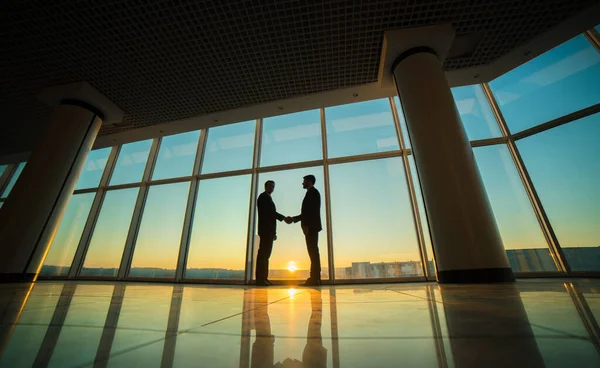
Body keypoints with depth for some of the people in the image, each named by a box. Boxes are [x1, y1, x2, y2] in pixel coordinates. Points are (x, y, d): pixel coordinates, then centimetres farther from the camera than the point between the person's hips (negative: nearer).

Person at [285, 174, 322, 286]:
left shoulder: (312, 192, -3)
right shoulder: (312, 193, 24)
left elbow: (311, 210, -16)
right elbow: (307, 212, 23)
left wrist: (306, 225, -21)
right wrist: (293, 219, 21)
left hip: (311, 226, -9)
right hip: (311, 227, 9)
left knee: (313, 252, -10)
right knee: (313, 252, 7)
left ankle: (314, 279, -8)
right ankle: (315, 278, 9)